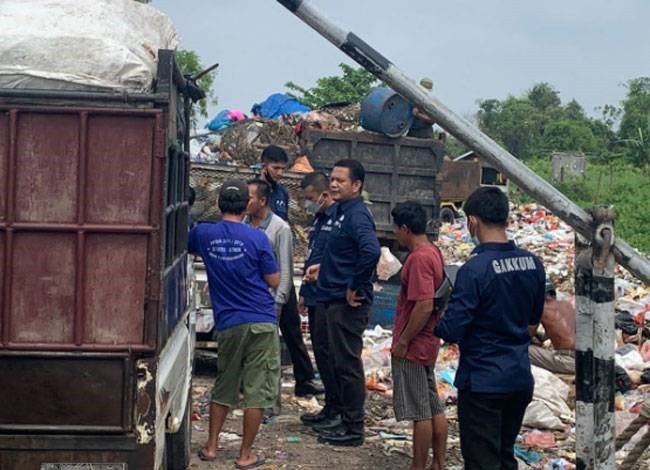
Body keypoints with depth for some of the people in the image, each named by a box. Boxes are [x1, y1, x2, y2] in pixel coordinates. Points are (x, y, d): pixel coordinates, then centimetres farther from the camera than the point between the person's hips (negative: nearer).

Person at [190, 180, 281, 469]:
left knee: (223, 387, 19)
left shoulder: (204, 234, 1)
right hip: (261, 323, -3)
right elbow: (274, 281, -3)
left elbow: (187, 247, 24)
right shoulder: (256, 238, -9)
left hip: (227, 324, 3)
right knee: (257, 389, 4)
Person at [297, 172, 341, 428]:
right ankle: (332, 406, 21)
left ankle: (335, 409, 4)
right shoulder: (317, 219, 15)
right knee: (320, 351, 13)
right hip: (316, 297, 10)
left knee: (325, 351, -5)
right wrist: (304, 292, 23)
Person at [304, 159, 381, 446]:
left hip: (348, 303, -10)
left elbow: (371, 251, -33)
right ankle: (346, 420, 27)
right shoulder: (341, 212, 14)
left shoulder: (357, 215, -17)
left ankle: (354, 429, 7)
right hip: (335, 300, 10)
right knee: (340, 363, 16)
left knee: (348, 365, -2)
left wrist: (355, 288, -25)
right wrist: (323, 267, 15)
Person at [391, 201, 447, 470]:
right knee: (434, 408, 14)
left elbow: (424, 306, -26)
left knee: (420, 413, -1)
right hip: (428, 344, 10)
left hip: (412, 347, -10)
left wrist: (402, 342, -19)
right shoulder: (433, 252, 9)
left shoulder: (419, 258, -20)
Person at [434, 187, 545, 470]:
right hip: (520, 379, 7)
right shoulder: (533, 263, 0)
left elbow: (452, 331, -20)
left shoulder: (475, 269, -21)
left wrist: (433, 323, 0)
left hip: (482, 382, -7)